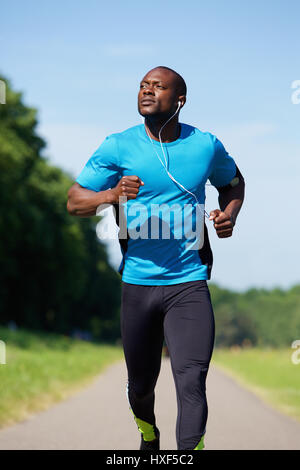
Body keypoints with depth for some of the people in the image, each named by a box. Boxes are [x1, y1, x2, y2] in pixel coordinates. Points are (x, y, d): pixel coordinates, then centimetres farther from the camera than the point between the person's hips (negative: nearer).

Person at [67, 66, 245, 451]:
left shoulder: (206, 145, 3)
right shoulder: (118, 146, -1)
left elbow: (234, 183, 23)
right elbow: (74, 201, -1)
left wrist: (229, 214, 2)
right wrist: (111, 194, -21)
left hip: (189, 283, -1)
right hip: (138, 283, 1)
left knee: (191, 383, -15)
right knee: (141, 382, 15)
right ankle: (148, 436, 46)